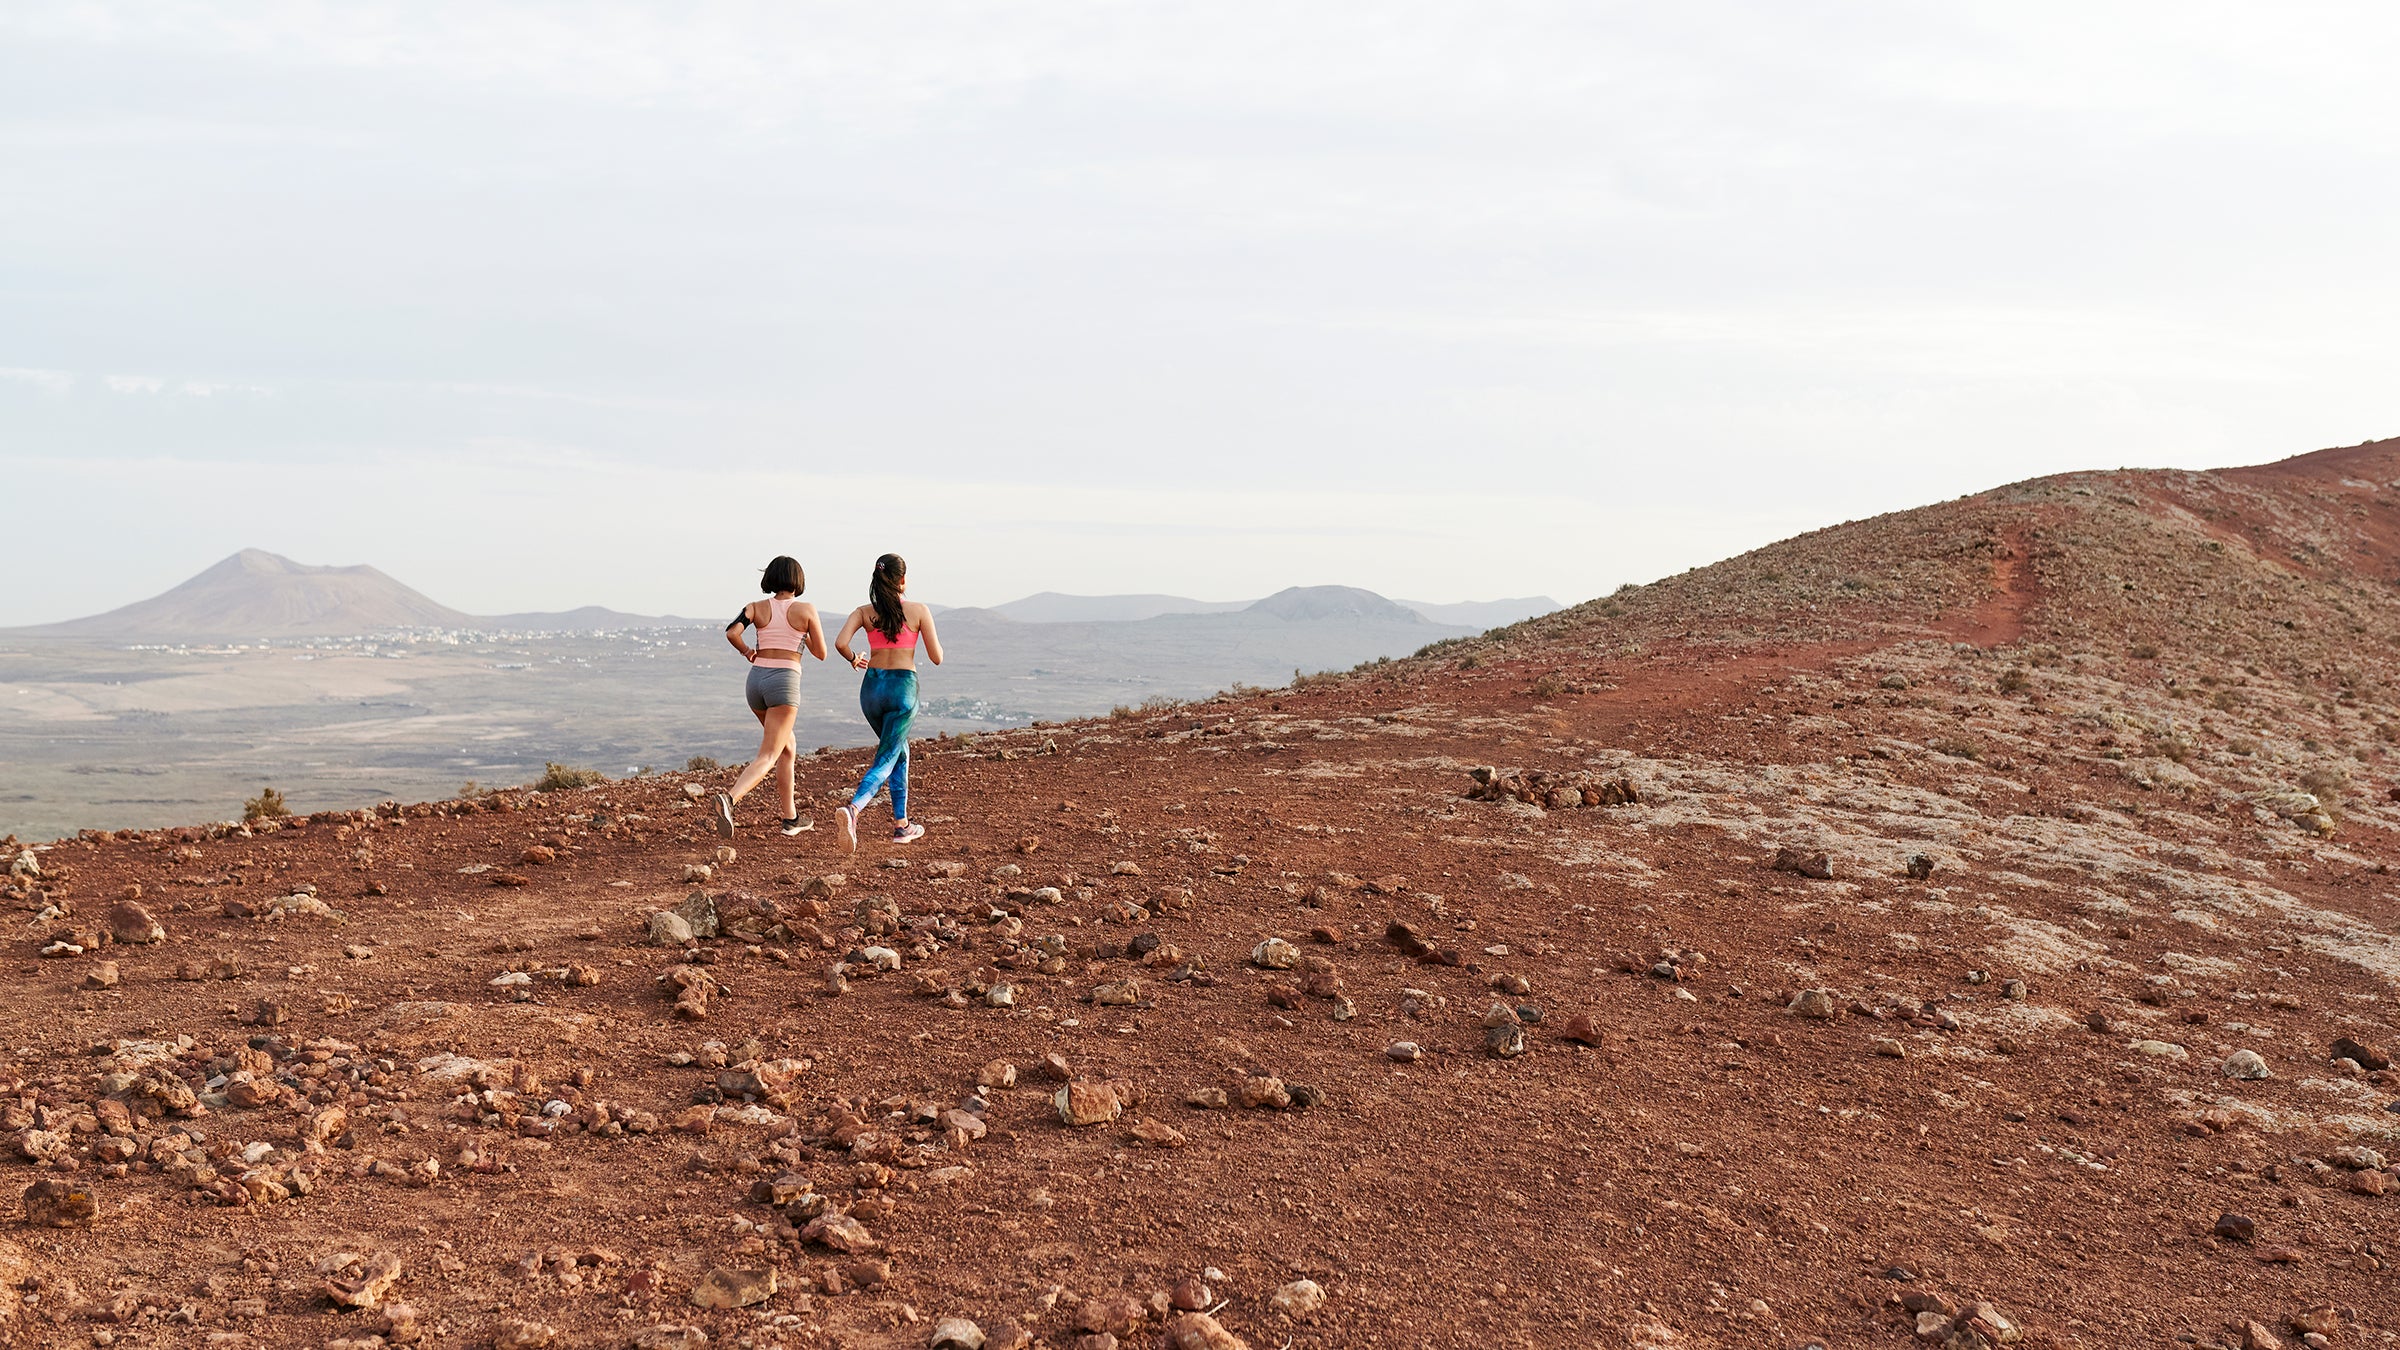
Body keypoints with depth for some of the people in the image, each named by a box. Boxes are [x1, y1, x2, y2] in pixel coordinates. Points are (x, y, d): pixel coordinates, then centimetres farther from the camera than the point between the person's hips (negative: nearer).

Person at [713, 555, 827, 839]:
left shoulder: (756, 607, 5)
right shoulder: (806, 610, -1)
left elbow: (731, 632, -11)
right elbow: (821, 653, 4)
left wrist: (747, 652, 8)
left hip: (756, 679, 5)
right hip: (785, 681, -5)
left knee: (787, 749, 24)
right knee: (767, 758, -11)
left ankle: (791, 818, 27)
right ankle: (729, 798, -38)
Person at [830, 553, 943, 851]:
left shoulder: (864, 612, 3)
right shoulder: (919, 611, -4)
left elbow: (840, 643, -12)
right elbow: (936, 658, -2)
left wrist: (854, 659, 11)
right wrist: (933, 635, 21)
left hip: (872, 686, 4)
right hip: (903, 687, -4)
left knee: (899, 751, 24)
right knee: (885, 761, -5)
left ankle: (902, 824, 27)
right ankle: (852, 809, -32)